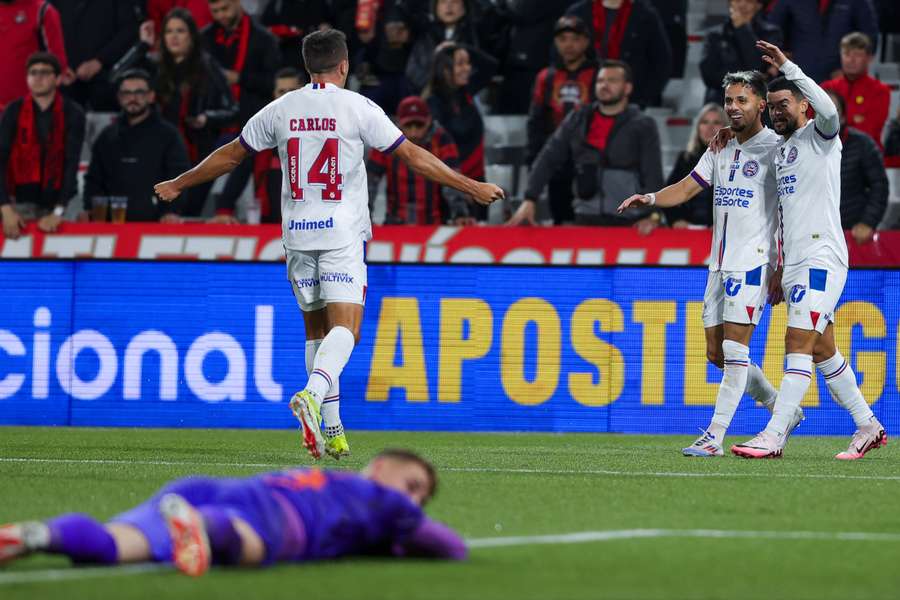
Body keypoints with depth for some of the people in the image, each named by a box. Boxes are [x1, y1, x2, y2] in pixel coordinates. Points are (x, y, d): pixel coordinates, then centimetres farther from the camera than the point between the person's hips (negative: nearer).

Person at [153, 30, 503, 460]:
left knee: (317, 330, 12)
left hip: (296, 232, 4)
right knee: (344, 327, -9)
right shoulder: (357, 108, -3)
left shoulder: (280, 110, 6)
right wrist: (472, 187, 4)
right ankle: (312, 396, -36)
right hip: (342, 231, -4)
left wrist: (177, 185, 29)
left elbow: (230, 155, 15)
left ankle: (331, 433, 12)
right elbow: (413, 156, -3)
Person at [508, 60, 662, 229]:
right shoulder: (577, 120, 10)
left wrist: (653, 214, -22)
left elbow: (653, 174, -7)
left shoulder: (643, 126, 1)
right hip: (586, 219, 3)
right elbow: (548, 159, 8)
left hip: (630, 222, -3)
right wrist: (530, 199, -4)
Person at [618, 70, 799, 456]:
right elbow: (687, 188, 14)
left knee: (734, 347, -11)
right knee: (716, 353, 9)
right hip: (720, 263, 8)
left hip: (753, 261, -8)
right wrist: (651, 198, -6)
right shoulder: (720, 148, 15)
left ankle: (714, 436, -11)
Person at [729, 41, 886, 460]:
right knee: (823, 352, 11)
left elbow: (828, 110, -29)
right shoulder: (780, 149, 19)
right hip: (794, 262, 9)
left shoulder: (818, 136, -4)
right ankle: (868, 427, 21)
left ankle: (774, 437, -20)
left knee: (798, 344, -15)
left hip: (822, 256, -9)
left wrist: (787, 67, -28)